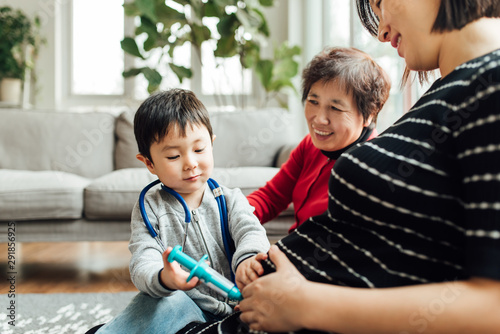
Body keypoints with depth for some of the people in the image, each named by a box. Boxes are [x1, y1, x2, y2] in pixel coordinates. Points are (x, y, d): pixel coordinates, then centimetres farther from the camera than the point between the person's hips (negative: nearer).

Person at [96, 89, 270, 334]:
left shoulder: (230, 200, 10)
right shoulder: (149, 209, 3)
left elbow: (251, 231, -9)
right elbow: (142, 264, -10)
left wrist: (247, 259, -36)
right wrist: (163, 279, -38)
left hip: (234, 309, 3)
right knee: (171, 301, -36)